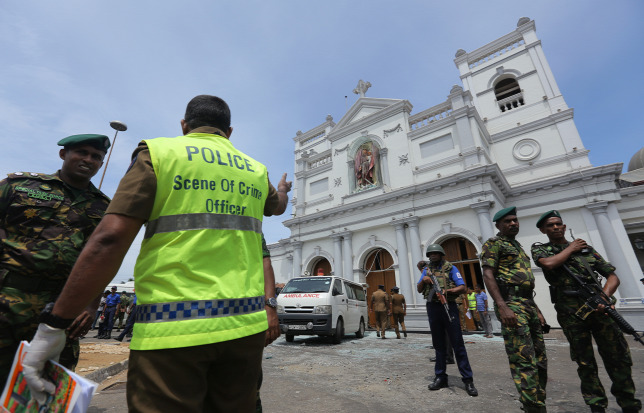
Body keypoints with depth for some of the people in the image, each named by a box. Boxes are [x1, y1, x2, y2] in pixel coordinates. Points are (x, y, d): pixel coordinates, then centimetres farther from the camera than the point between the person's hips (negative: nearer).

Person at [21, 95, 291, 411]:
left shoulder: (159, 152, 2)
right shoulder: (255, 170, 13)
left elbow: (110, 238, -8)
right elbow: (278, 206, 34)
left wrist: (52, 325, 0)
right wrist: (282, 189, 58)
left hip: (173, 327, -4)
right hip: (244, 325, 5)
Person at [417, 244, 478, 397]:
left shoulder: (450, 268, 2)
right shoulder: (426, 269, 12)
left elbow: (462, 287, -5)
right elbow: (419, 290, 12)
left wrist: (447, 291, -20)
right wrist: (423, 281, -8)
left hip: (448, 306, -3)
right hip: (432, 308, 4)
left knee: (457, 343, -2)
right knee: (438, 344, 11)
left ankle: (468, 380, 6)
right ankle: (440, 377, 19)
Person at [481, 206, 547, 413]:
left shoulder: (518, 247, 24)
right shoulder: (493, 243, -3)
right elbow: (488, 275, -14)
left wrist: (537, 309, 20)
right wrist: (502, 307, -23)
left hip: (528, 304, 9)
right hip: (510, 303, -9)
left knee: (540, 360, 13)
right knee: (525, 361, -12)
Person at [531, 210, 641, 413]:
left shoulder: (586, 248, 13)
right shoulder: (540, 249, 4)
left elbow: (613, 276, 11)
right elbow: (549, 263, -18)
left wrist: (604, 296, -9)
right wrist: (570, 248, -2)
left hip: (598, 307, 3)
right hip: (571, 312, -2)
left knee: (618, 357, 8)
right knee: (585, 362, 6)